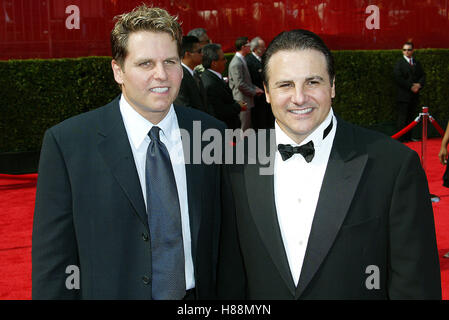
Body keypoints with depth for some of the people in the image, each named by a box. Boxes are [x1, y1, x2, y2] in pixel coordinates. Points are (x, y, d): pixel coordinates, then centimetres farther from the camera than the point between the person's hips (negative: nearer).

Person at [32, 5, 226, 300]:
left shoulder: (210, 132, -4)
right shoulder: (66, 142, -13)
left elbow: (220, 236, 2)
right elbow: (52, 260, -11)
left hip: (197, 294, 3)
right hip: (112, 292, -2)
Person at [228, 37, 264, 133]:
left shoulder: (241, 60, 14)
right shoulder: (236, 63, -18)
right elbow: (240, 84, -21)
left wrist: (255, 88, 8)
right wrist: (254, 91, -10)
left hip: (246, 100, 10)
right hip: (242, 101, -10)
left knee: (247, 128, 14)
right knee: (244, 129, -6)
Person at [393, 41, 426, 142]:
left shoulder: (417, 63, 16)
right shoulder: (399, 63, -2)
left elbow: (423, 76, 13)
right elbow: (399, 79, -11)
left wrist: (419, 85, -8)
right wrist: (411, 86, -14)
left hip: (414, 95, 5)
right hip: (403, 95, -5)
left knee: (411, 117, 7)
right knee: (402, 118, -7)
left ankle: (408, 137, 13)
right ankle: (400, 138, -5)